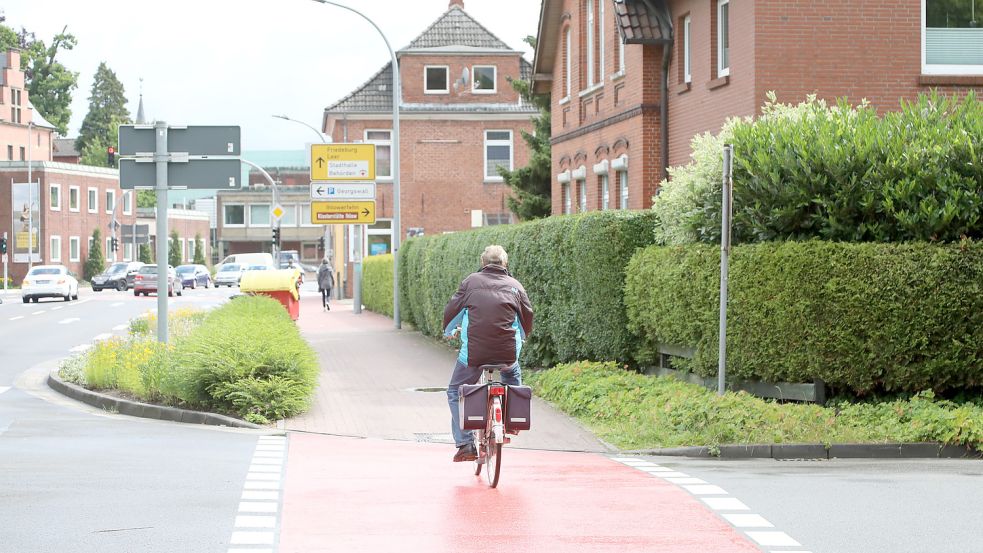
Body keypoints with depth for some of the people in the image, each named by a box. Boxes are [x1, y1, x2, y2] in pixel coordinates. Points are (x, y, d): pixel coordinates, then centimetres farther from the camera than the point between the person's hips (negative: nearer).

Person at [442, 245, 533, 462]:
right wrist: (522, 337, 42)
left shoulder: (471, 281, 5)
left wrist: (448, 331, 34)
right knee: (512, 375, 38)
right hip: (507, 352, 2)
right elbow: (527, 317, 19)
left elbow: (452, 310, 11)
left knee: (455, 394, 17)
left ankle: (465, 445, 9)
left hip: (473, 353, -2)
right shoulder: (515, 286, 9)